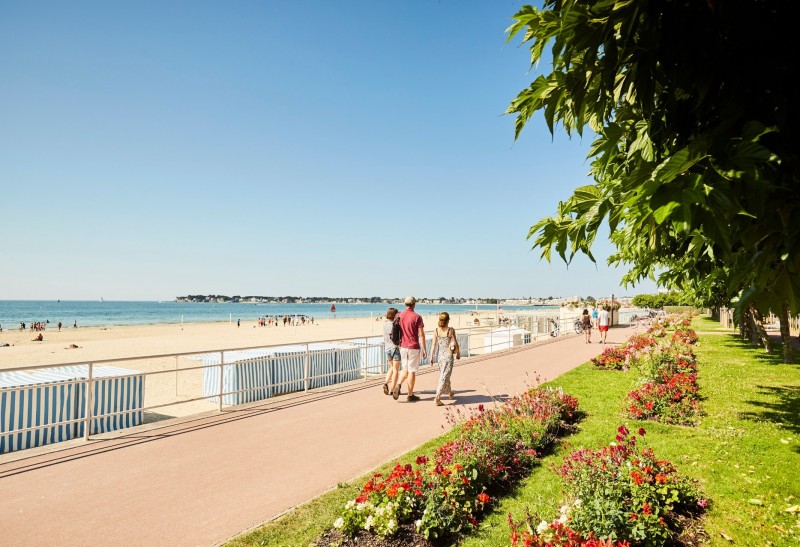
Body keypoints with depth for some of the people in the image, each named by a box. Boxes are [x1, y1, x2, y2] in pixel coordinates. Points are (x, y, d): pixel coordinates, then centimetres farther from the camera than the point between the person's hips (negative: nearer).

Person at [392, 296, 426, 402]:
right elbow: (421, 334, -11)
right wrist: (424, 349, -5)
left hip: (403, 347, 4)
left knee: (405, 368, 19)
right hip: (414, 347, -4)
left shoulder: (399, 316, 2)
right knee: (412, 371, 3)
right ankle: (410, 395, 10)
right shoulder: (417, 317, -10)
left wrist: (398, 345, 17)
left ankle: (398, 385, -6)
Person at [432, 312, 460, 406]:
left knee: (444, 375, 21)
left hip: (440, 355, 5)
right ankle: (437, 398, -10)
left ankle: (450, 393, 42)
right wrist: (458, 353, 10)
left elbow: (434, 344, -2)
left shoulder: (436, 330, -4)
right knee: (444, 377, -2)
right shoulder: (451, 330, -12)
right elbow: (455, 344, -6)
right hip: (448, 356, -4)